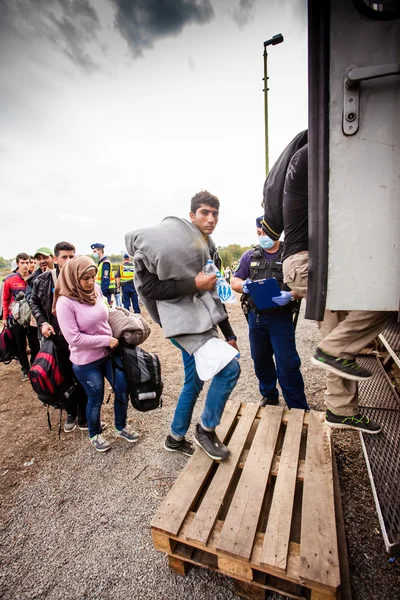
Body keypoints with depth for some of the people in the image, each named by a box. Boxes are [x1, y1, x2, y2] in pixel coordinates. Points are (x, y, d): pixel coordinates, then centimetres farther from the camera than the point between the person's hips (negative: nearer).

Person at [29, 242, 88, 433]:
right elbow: (33, 301, 10)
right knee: (65, 378, 17)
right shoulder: (44, 279, -4)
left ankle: (83, 415, 29)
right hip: (57, 338, 2)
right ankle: (70, 414, 38)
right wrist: (42, 321, -4)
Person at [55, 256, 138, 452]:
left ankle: (121, 427, 38)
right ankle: (95, 435, 42)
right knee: (96, 399, 13)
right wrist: (106, 340, -19)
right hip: (86, 362, -5)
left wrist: (113, 338, 9)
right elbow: (74, 338, -22)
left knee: (122, 390, 12)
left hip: (109, 352, 5)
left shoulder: (96, 290, -3)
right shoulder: (65, 302, -20)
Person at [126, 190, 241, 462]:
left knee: (194, 382, 17)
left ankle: (175, 438, 39)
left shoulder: (207, 249, 14)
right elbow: (148, 287, -16)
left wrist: (229, 333, 16)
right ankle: (207, 429, 9)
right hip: (182, 319, -9)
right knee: (229, 367, -17)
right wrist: (193, 284, -21)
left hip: (200, 319, 9)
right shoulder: (172, 240, -13)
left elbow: (213, 295, 17)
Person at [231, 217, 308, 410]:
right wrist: (243, 285, -15)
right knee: (261, 360, 15)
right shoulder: (250, 255, 9)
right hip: (256, 316, 4)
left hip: (281, 317, -4)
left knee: (287, 363, -1)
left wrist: (291, 296, -26)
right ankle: (269, 395, 37)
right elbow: (234, 281, 8)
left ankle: (298, 407, 17)